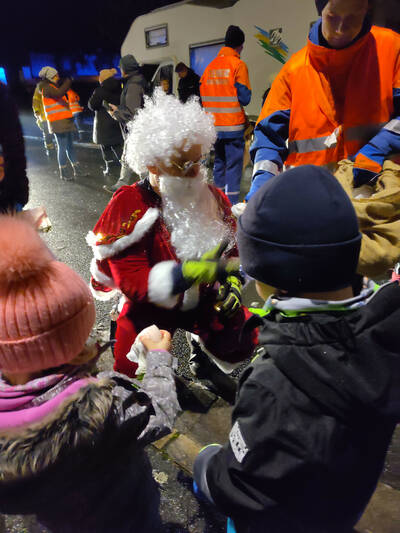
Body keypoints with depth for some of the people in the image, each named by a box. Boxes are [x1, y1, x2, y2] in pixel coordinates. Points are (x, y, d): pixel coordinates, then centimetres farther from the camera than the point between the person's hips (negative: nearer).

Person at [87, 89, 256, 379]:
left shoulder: (212, 197, -6)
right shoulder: (129, 207, -22)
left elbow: (232, 245, 7)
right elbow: (131, 281, -29)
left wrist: (232, 282, -12)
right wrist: (188, 272, -43)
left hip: (203, 300, 5)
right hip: (150, 306, -4)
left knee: (244, 340, -1)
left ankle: (201, 343, 30)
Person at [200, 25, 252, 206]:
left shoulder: (210, 66, 9)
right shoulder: (238, 64, -7)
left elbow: (202, 96, 10)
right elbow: (244, 97, -10)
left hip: (214, 126, 6)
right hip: (233, 125, -6)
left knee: (219, 162, 15)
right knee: (234, 165, -3)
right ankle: (232, 204, -5)